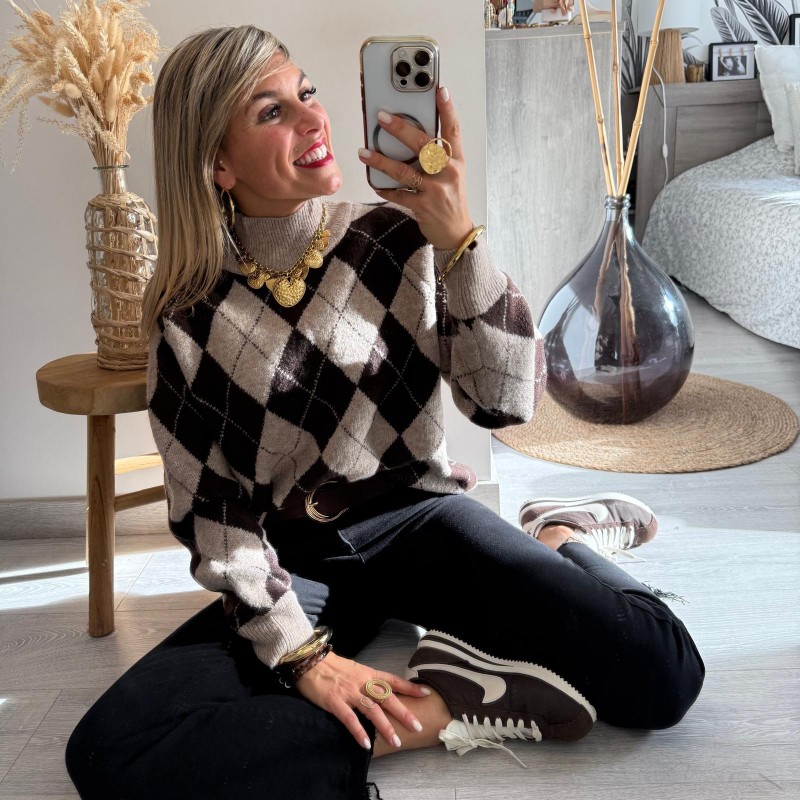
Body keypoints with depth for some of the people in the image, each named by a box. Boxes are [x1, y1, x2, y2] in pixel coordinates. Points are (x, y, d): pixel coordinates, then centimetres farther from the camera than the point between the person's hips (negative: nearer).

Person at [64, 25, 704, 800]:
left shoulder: (395, 240, -4)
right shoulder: (191, 317, -5)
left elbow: (505, 400, -15)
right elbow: (212, 514, -4)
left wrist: (456, 234, -28)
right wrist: (300, 651, -16)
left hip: (418, 519, 0)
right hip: (297, 563, 1)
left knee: (660, 673, -23)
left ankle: (558, 541, 7)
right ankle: (428, 714, -21)